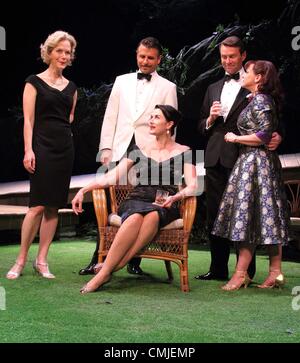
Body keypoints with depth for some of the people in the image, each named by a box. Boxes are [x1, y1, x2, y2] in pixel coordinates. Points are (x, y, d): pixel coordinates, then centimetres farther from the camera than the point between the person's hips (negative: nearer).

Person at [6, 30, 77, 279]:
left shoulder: (71, 87, 14)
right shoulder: (35, 82, 0)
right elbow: (28, 119, -6)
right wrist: (29, 150, -15)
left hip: (65, 148, 5)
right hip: (42, 147, -5)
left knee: (54, 207, 4)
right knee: (38, 205, -11)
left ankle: (41, 261, 11)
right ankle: (21, 260, 0)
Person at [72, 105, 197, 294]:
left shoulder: (184, 152, 11)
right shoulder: (139, 150, 16)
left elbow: (192, 186, -1)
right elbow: (112, 176, 9)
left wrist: (176, 197, -23)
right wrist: (84, 190, -3)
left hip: (164, 206, -1)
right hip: (136, 202, 2)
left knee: (153, 216, -39)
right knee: (136, 218, -37)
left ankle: (106, 270, -42)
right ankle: (107, 269, -38)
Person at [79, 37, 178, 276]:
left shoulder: (167, 88, 8)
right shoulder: (122, 81, 15)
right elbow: (110, 117, 12)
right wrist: (106, 148, 2)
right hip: (120, 151, 2)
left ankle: (134, 261, 9)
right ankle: (99, 259, 5)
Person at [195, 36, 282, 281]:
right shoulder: (214, 89, 20)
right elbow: (202, 127, 21)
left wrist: (277, 136, -19)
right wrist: (210, 119, 0)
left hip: (241, 157, -6)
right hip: (215, 158, 6)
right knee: (214, 215, 8)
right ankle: (218, 268, 18)